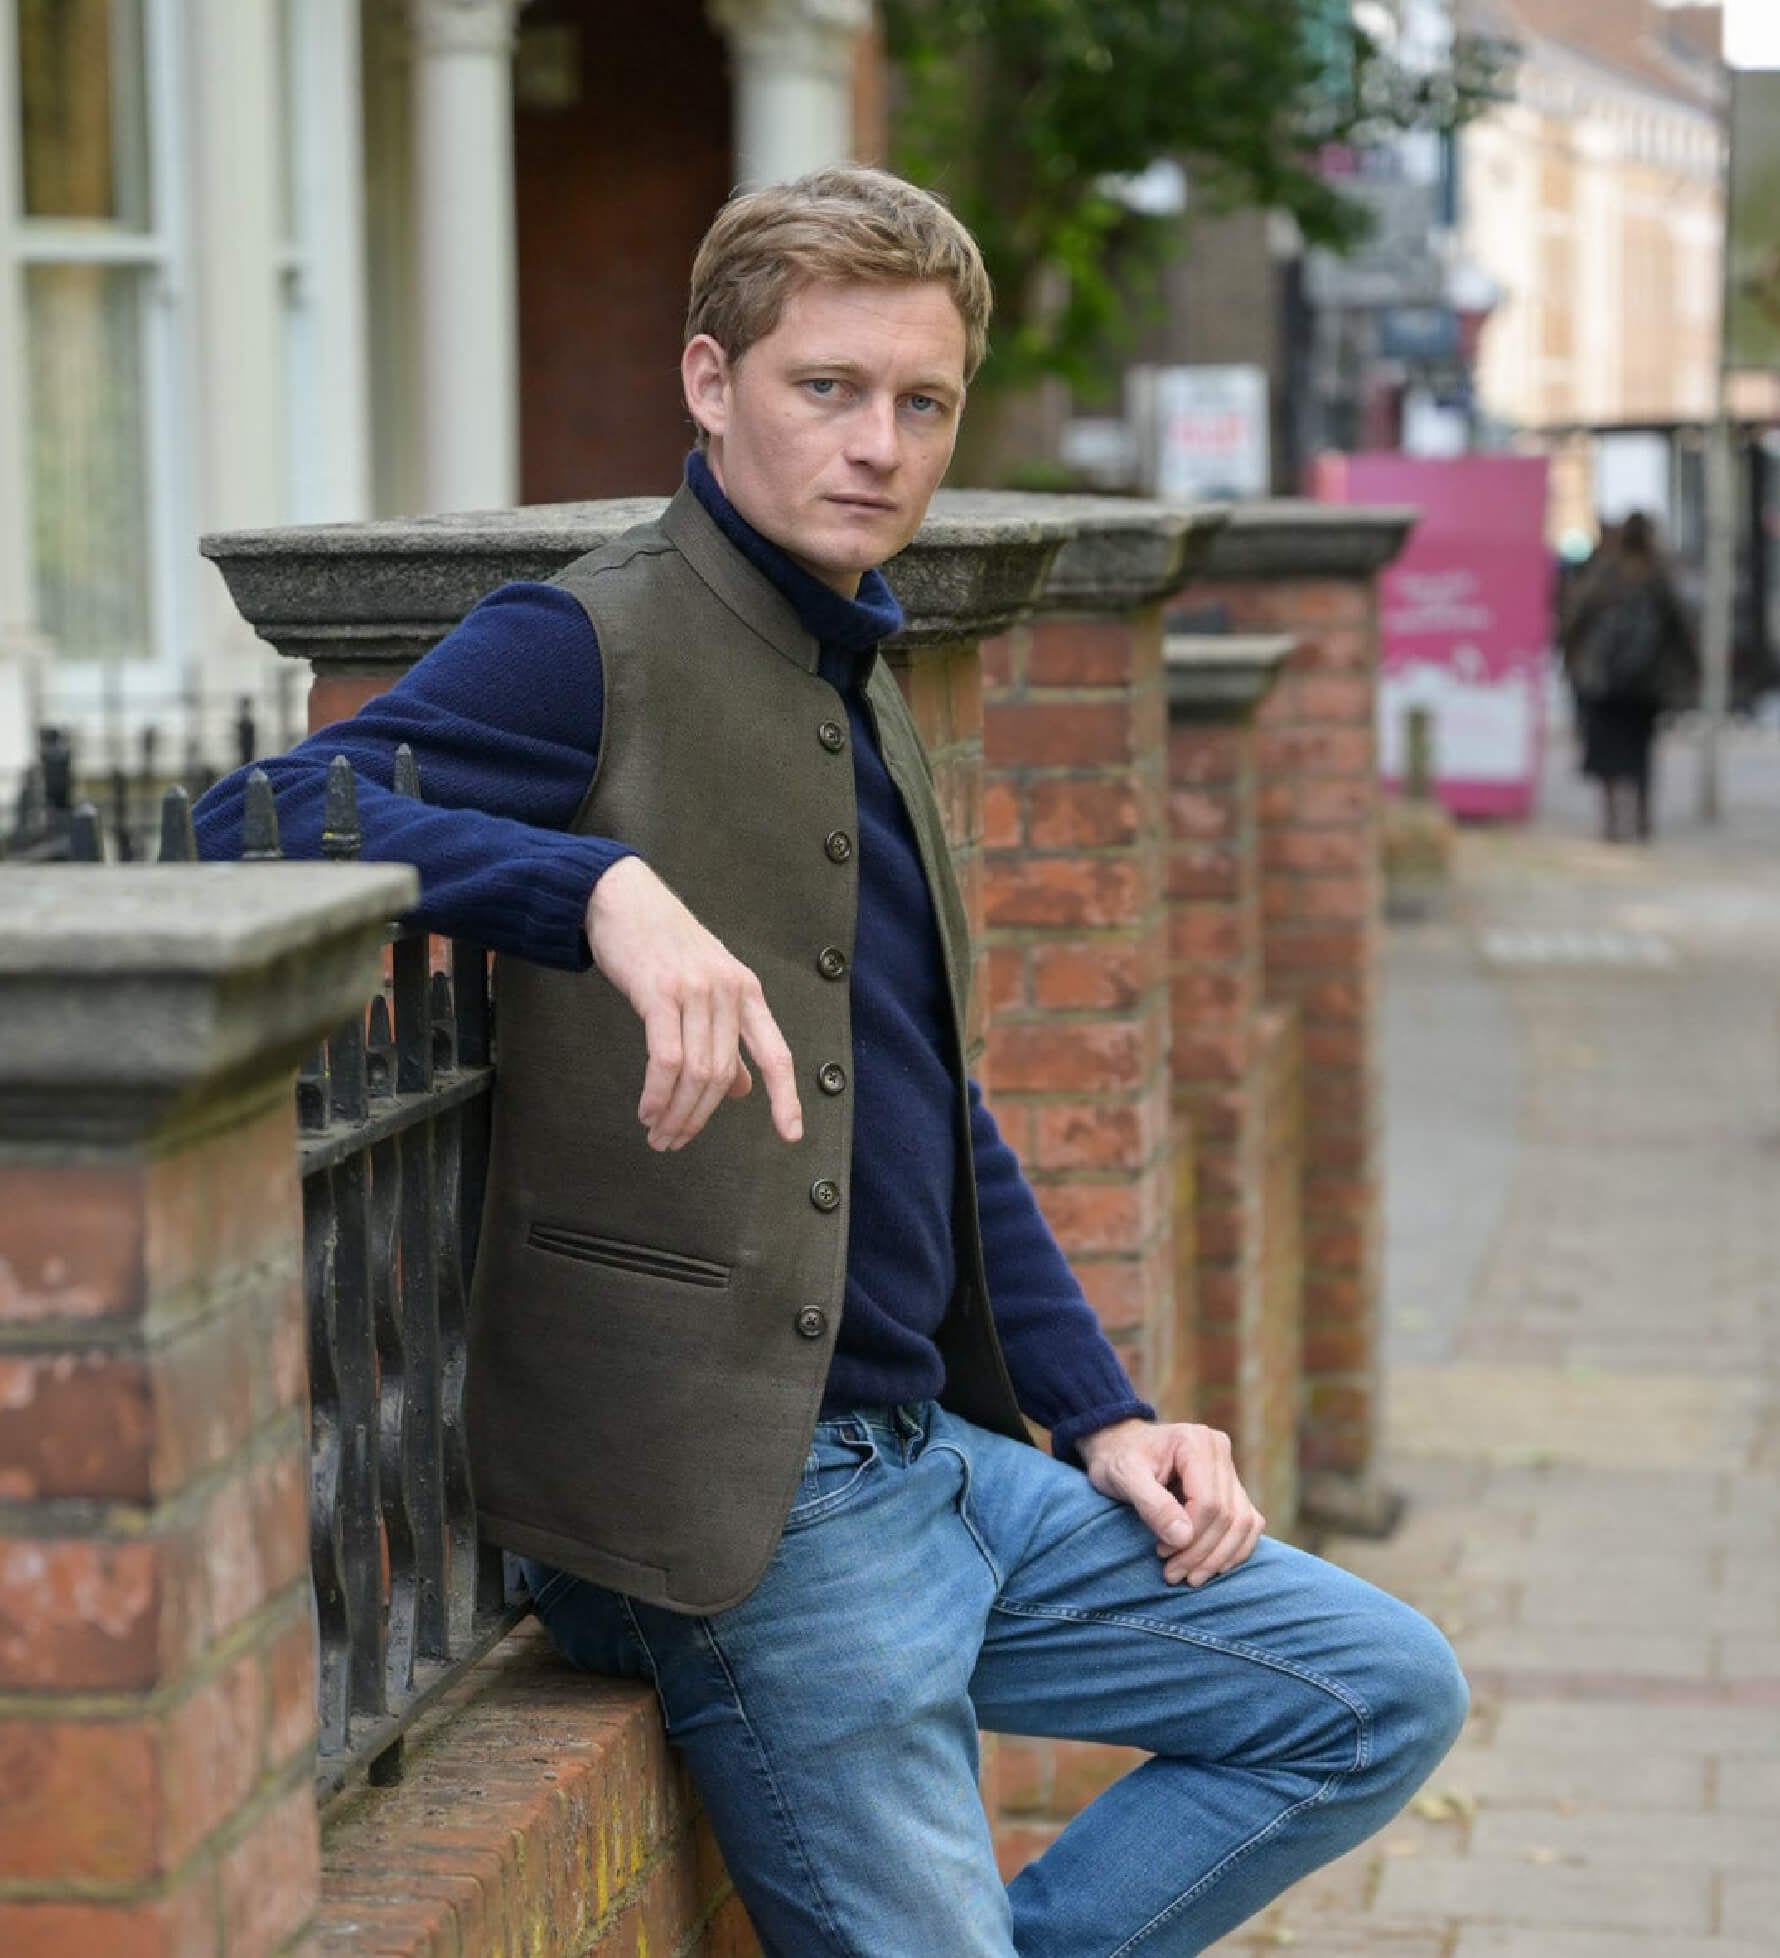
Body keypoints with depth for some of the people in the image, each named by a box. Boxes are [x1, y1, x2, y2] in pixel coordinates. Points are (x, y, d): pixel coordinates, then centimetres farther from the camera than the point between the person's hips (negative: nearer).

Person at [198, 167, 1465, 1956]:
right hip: (751, 1517, -8)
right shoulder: (590, 649, -11)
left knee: (1384, 1694, 11)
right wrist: (605, 888, -39)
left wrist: (1102, 1418, 16)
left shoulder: (868, 705, 17)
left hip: (940, 1457, 9)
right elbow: (251, 821, -27)